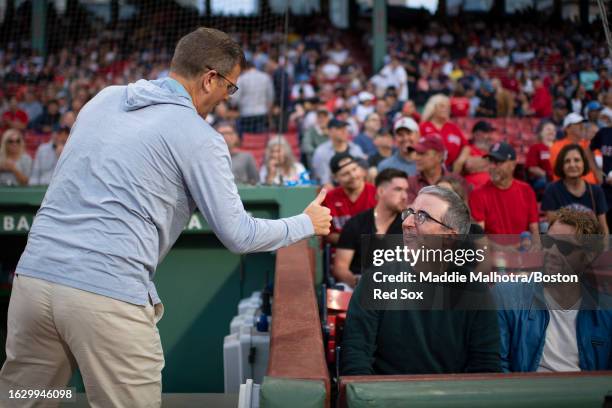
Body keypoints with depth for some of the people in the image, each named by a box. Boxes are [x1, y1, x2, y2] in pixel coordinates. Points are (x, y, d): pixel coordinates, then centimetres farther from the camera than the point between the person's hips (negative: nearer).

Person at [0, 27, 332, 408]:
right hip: (108, 295, -6)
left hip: (35, 275, 7)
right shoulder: (199, 137, -3)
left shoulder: (104, 98, 15)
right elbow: (238, 235, 0)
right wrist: (307, 223, 16)